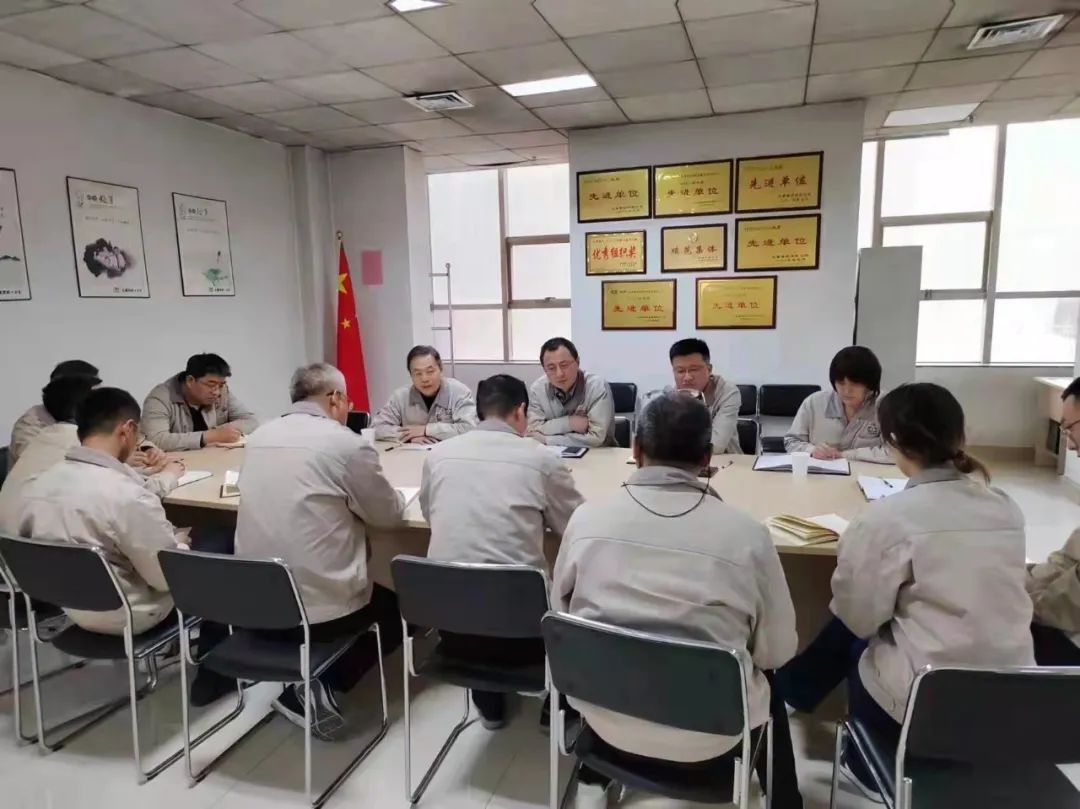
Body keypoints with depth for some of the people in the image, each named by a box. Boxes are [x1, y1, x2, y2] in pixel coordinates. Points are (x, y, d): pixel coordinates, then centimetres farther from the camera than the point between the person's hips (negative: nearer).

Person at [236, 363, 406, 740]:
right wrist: (391, 494, 19)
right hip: (321, 609, -7)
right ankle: (323, 684, 6)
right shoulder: (347, 443, -13)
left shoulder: (259, 437, 5)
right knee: (399, 607, 23)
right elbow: (389, 513, -1)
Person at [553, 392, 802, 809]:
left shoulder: (587, 517, -13)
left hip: (606, 719, 2)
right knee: (766, 685, 29)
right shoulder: (747, 533, -18)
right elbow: (778, 651, -6)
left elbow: (562, 613, 2)